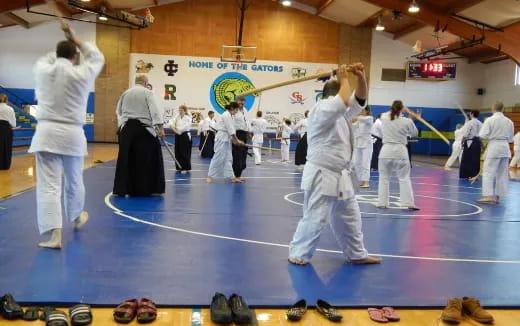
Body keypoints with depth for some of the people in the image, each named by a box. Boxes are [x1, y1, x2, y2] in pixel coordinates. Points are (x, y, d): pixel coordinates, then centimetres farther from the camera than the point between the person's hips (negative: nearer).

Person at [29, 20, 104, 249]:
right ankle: (77, 218, 43)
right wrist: (74, 39, 18)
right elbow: (97, 58, 17)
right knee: (74, 180, 21)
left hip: (47, 133, -1)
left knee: (48, 185, -3)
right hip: (72, 135, 1)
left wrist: (62, 51, 32)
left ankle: (55, 234, -13)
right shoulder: (82, 74, -3)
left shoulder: (43, 70, 0)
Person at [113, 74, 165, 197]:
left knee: (126, 158, 8)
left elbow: (119, 111, 22)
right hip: (143, 128, -5)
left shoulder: (125, 93, 14)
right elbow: (155, 110, -12)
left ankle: (122, 189, 9)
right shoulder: (147, 92, -2)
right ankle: (151, 189, 4)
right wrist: (160, 128, -15)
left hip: (126, 128, 5)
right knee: (149, 158, 2)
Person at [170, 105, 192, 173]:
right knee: (178, 152, 8)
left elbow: (185, 127, -19)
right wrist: (175, 130, -21)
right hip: (178, 136, 6)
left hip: (185, 136, -5)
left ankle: (186, 168, 2)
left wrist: (176, 129, -12)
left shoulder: (188, 118, -8)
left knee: (185, 153, -5)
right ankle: (179, 167, 18)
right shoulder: (177, 117, 7)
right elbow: (171, 123, -4)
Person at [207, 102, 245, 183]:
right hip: (222, 139, -10)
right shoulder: (226, 115, -15)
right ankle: (210, 176, 0)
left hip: (226, 139, 10)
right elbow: (231, 130, -18)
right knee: (218, 157, -8)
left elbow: (232, 129, 14)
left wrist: (236, 140, 7)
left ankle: (231, 177, 10)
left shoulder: (229, 116, 15)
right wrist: (237, 140, -12)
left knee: (228, 158, 8)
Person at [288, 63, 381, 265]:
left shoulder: (341, 113, 14)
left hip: (340, 176, 10)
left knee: (350, 217, 17)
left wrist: (361, 77, 0)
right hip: (321, 176, -9)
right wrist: (344, 79, -14)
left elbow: (359, 99, 15)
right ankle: (298, 254, 11)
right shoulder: (320, 111, -15)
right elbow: (343, 101, -30)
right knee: (314, 218, -5)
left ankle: (357, 254, 30)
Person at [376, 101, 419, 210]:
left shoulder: (384, 118, 0)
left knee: (384, 177, 11)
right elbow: (414, 133, 12)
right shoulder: (407, 121, -6)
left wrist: (396, 109, 33)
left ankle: (382, 203, 11)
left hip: (386, 151, 2)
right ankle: (409, 203, 1)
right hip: (400, 152, -2)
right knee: (404, 178, 4)